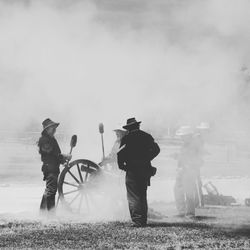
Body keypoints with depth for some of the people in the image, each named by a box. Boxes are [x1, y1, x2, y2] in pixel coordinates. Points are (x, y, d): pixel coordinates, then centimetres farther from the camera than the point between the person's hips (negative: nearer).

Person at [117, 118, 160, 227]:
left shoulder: (126, 138, -4)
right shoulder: (146, 136, 9)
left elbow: (120, 153, -10)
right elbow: (156, 149, 9)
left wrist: (121, 165, 4)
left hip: (132, 170, -5)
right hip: (145, 170, 5)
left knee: (133, 197, -4)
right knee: (143, 196, 16)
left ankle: (137, 221, -15)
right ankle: (143, 220, 16)